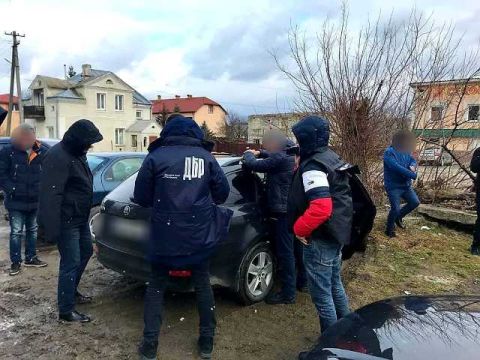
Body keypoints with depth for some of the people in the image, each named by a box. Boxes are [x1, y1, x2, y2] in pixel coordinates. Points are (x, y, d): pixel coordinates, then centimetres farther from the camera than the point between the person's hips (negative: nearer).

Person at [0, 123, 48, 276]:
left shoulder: (42, 152, -5)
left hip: (35, 201, 3)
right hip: (16, 201, -2)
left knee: (32, 230, 15)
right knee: (16, 232, 4)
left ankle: (31, 258, 29)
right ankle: (16, 262, 15)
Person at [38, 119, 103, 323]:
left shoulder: (77, 154, 10)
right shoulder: (58, 157, -21)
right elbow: (51, 195, -27)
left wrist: (85, 214, 21)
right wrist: (52, 228, -30)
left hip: (80, 218, 10)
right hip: (66, 221, -10)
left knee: (86, 252, 22)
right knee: (71, 263, -3)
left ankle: (72, 292, 40)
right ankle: (66, 311, 10)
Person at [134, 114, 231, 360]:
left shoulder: (156, 156, -4)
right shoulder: (206, 157, 0)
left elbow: (141, 197, 0)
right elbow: (223, 192, 4)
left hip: (164, 235, -1)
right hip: (199, 234, 1)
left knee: (156, 285, 16)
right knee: (202, 284, 17)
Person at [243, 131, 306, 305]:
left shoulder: (280, 159, -22)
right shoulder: (292, 154, 7)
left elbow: (252, 164, -18)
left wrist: (249, 154, 3)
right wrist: (260, 153, 18)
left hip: (283, 212, -10)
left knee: (285, 252, -1)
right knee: (298, 247, 21)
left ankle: (288, 293, 8)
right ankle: (303, 281, 37)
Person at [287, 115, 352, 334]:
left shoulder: (313, 167, -22)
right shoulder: (331, 158, 8)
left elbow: (321, 208, -32)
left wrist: (300, 228, -19)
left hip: (320, 240, -10)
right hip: (337, 234, 10)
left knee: (321, 293, 4)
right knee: (335, 285, 23)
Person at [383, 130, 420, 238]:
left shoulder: (405, 151, 8)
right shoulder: (389, 153, -19)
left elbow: (413, 160, 8)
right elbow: (397, 167, -28)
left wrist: (412, 166, -18)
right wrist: (413, 175, -25)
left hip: (406, 185, 8)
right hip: (393, 186, -8)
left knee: (415, 202, 9)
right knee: (395, 209, -11)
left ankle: (398, 217, 30)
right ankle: (389, 229, 11)